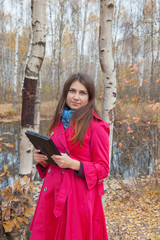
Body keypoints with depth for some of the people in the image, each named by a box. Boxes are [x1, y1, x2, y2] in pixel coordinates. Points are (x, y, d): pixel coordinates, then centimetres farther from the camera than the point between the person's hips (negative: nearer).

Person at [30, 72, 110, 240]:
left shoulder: (96, 127, -9)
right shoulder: (59, 122, 11)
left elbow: (102, 168, -8)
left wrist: (74, 164, -20)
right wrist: (42, 160, -2)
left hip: (80, 195, -5)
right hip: (53, 193, 6)